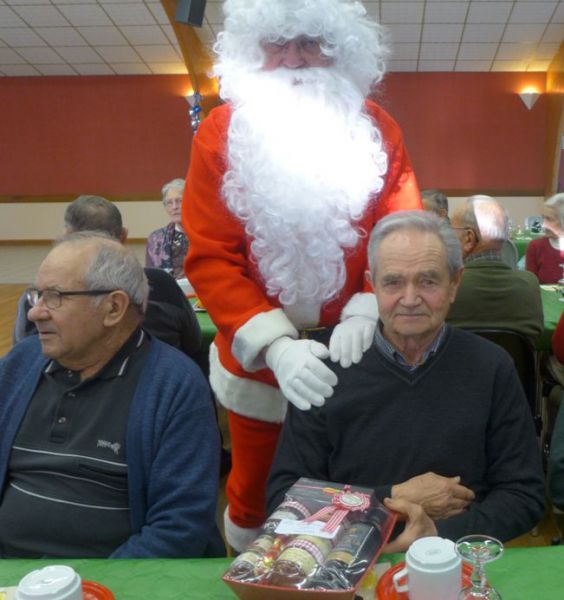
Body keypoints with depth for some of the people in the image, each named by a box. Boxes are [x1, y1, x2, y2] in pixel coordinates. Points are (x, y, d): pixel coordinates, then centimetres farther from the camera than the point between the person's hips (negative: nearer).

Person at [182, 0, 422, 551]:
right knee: (254, 494, 19)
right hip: (258, 362, 0)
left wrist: (366, 313, -23)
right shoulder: (221, 133, -7)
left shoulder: (375, 128, -3)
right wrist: (274, 344, -25)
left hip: (352, 360, 1)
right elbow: (210, 259, -12)